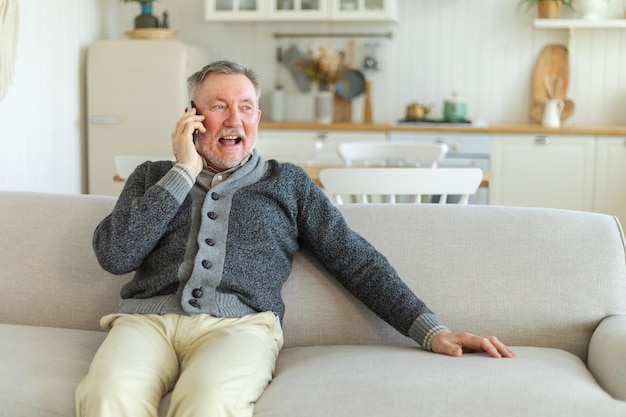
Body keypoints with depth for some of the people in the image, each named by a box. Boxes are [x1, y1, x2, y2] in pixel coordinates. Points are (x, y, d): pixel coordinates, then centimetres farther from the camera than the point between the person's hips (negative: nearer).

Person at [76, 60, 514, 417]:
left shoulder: (288, 183, 21)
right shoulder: (154, 176, 22)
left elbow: (357, 261, 13)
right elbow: (114, 255, 5)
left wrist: (432, 330, 1)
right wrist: (185, 172, 4)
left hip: (239, 323, 0)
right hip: (148, 318, 1)